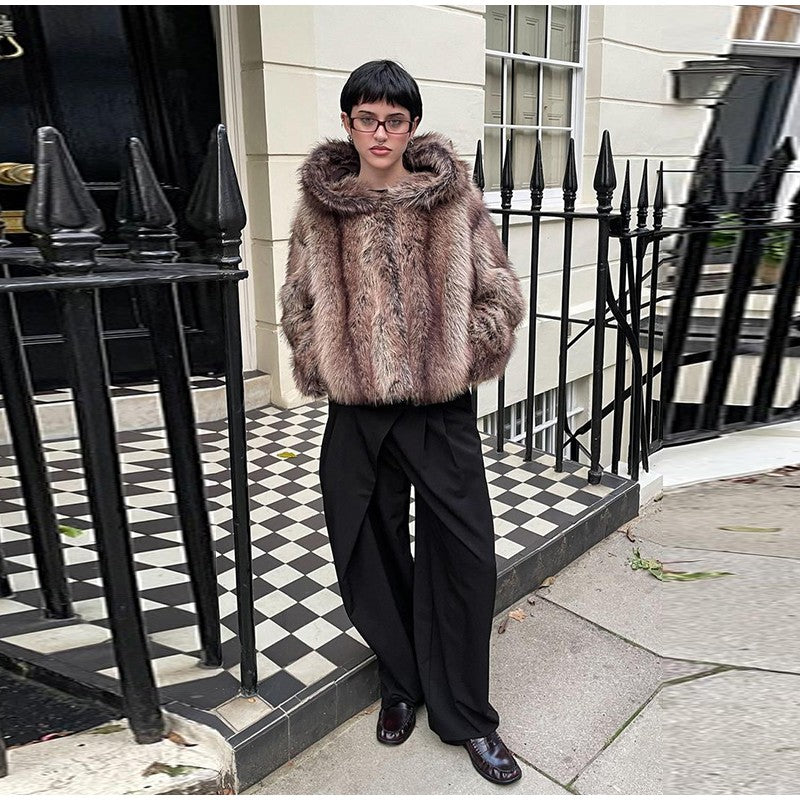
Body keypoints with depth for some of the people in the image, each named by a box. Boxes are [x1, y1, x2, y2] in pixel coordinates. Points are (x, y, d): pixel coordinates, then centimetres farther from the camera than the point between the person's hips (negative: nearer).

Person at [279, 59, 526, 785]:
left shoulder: (456, 198, 0)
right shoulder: (319, 206, 5)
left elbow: (502, 294, 2)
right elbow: (299, 302, 12)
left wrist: (461, 358, -7)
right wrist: (324, 368, 0)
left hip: (442, 406, -1)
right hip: (356, 409, 2)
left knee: (464, 556, 1)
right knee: (371, 554, 12)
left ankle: (465, 714, 22)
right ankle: (401, 684, 37)